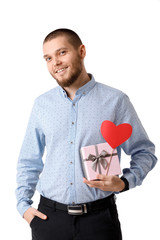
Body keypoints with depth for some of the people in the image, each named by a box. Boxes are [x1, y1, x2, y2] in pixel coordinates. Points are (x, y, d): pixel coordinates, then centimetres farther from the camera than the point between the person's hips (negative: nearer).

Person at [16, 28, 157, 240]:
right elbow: (28, 160, 14)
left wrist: (123, 183, -13)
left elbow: (145, 152, 3)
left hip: (99, 217, -2)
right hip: (49, 216, 3)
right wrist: (23, 204, 5)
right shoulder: (42, 104, 6)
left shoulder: (115, 101, -3)